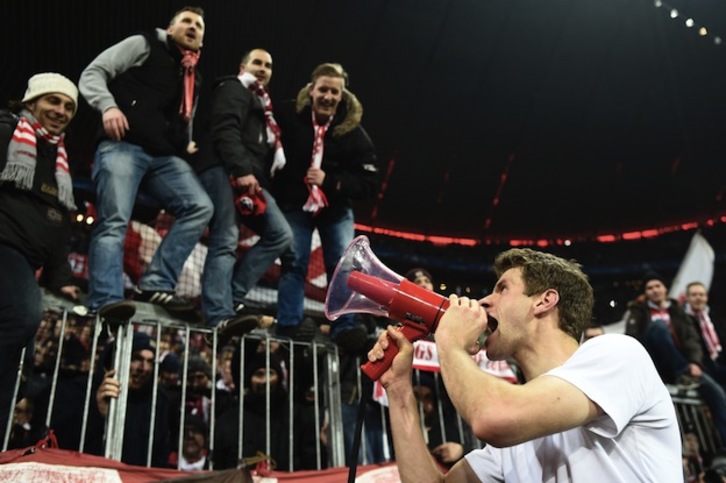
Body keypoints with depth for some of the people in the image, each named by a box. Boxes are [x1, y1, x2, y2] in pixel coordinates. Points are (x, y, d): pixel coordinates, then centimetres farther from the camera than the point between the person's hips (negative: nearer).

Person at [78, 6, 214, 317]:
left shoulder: (193, 77, 29)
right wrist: (107, 105, -16)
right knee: (114, 222, -17)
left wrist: (187, 145, 14)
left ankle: (155, 285, -11)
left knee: (200, 207, -11)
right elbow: (92, 74, 4)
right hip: (123, 146, -6)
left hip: (165, 157, 6)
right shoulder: (144, 45, 11)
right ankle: (106, 303, -20)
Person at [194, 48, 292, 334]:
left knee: (280, 235, -2)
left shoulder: (262, 103, 35)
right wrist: (242, 170, -22)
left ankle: (231, 295, -5)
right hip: (225, 171, -8)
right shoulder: (233, 89, 8)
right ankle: (220, 316, -23)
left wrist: (257, 179, 13)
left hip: (251, 178, 9)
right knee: (226, 240, -17)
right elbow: (225, 131, -11)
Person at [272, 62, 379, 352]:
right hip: (295, 205, -1)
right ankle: (289, 323, -3)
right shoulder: (287, 116, -11)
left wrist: (330, 181, -24)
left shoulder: (354, 132, -9)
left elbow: (368, 183, -12)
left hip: (336, 209, 1)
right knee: (294, 261, -10)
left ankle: (344, 328, -5)